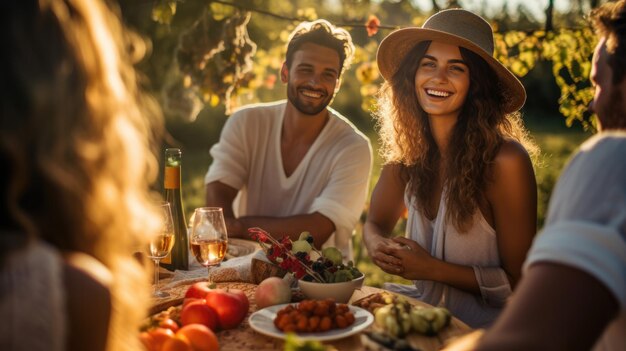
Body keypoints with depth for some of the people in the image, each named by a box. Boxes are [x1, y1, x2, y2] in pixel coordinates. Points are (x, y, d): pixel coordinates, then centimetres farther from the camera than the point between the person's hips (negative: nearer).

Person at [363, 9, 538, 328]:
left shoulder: (505, 161, -19)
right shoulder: (408, 150, -3)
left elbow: (519, 283, -12)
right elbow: (376, 223, 11)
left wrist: (433, 269, -21)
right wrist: (378, 247, -12)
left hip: (484, 326, -5)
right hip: (423, 311, 5)